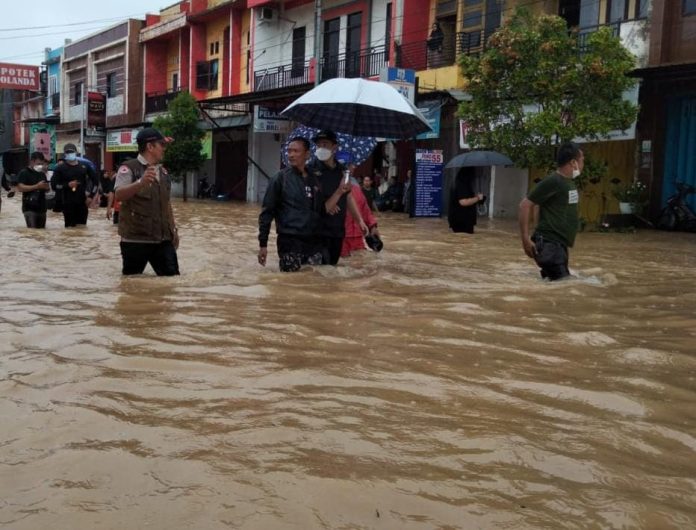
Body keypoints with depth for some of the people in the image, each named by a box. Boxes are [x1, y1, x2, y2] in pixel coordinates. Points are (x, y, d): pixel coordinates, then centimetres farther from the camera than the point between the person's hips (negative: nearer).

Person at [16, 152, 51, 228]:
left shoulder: (42, 174, 15)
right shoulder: (24, 173, -5)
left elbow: (47, 188, 22)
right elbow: (20, 188, -17)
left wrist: (46, 186, -4)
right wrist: (36, 186, -22)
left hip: (42, 207, 7)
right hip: (29, 208, -7)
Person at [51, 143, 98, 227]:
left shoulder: (84, 166, 8)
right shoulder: (60, 168, 0)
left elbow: (95, 181, 13)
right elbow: (54, 185, -5)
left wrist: (91, 196, 4)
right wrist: (67, 185, -17)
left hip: (82, 202, 3)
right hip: (68, 203, -3)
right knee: (70, 226, -4)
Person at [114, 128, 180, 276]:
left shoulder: (163, 172, 14)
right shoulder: (129, 168, -7)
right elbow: (119, 195, -22)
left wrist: (173, 229, 19)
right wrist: (141, 183, -38)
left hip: (163, 239, 6)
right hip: (135, 239, -6)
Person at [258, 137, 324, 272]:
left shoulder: (314, 179, 10)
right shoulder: (281, 177, -2)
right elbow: (267, 211, -3)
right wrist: (263, 243, -7)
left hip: (314, 242, 4)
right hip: (290, 241, -4)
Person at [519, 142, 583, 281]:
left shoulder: (569, 182, 13)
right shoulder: (553, 181, -15)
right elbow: (525, 205, -16)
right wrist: (525, 239, -19)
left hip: (560, 244, 10)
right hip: (549, 243, -10)